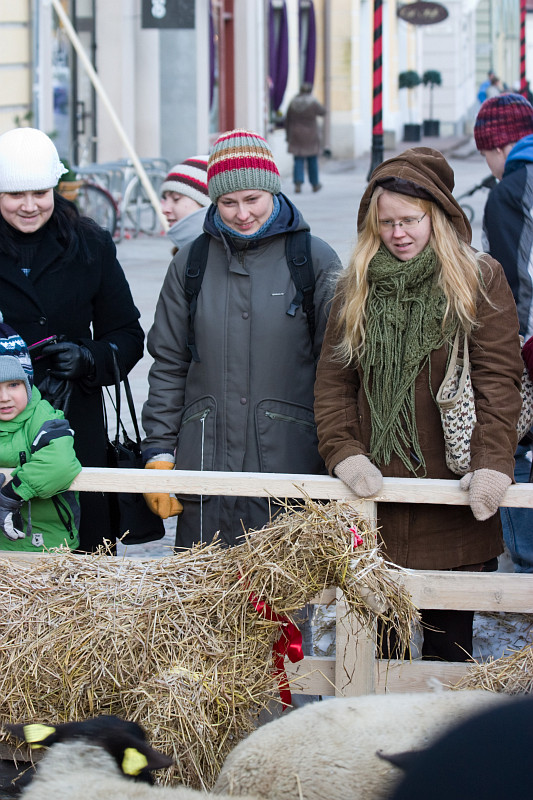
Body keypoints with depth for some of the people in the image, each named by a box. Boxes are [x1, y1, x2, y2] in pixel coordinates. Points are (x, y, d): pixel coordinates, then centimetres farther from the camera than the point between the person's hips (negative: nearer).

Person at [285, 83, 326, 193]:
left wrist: (288, 135, 13)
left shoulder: (293, 103, -1)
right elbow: (322, 112, 7)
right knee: (312, 161, 10)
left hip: (296, 137, 2)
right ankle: (315, 184, 20)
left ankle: (298, 183, -14)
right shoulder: (313, 103, -10)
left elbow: (287, 121, 3)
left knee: (298, 161, 2)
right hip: (310, 136, -2)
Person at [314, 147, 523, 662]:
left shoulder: (480, 281, 1)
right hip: (374, 497, 2)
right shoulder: (356, 289, 10)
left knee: (448, 642, 4)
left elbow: (497, 380, -6)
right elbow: (332, 382, 7)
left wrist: (492, 464, -20)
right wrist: (345, 454, -10)